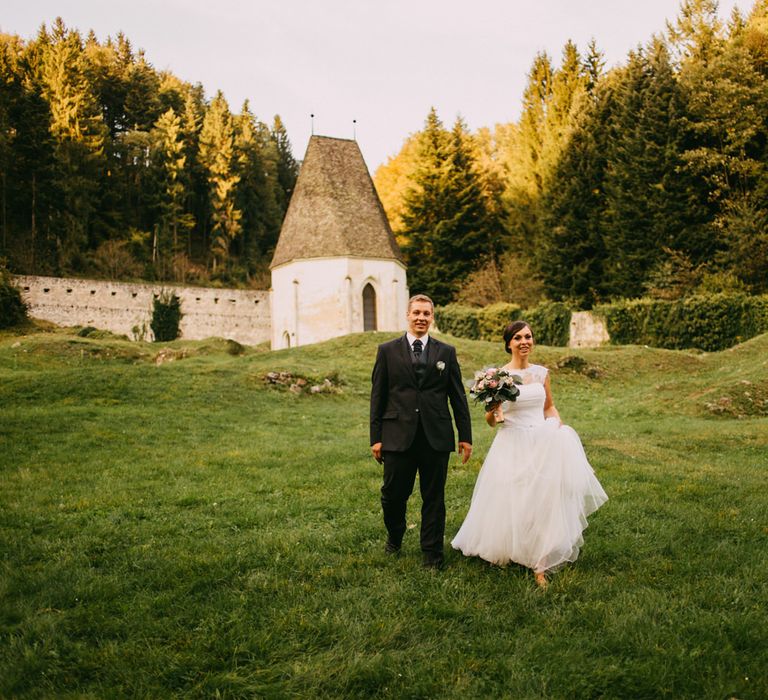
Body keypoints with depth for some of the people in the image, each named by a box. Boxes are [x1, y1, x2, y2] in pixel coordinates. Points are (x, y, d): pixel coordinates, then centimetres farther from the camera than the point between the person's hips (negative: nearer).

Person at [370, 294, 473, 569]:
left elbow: (458, 397, 9)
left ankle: (432, 552, 23)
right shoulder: (387, 351, 5)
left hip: (436, 437, 1)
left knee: (434, 498, 8)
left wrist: (465, 436, 6)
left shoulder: (446, 352, 7)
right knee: (393, 494, 7)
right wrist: (375, 437, 0)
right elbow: (378, 396, 4)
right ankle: (395, 536, 36)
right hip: (398, 436, 0)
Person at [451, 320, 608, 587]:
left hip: (542, 445, 3)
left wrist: (557, 425, 0)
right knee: (511, 503, 0)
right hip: (512, 447, -3)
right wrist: (493, 411, -23)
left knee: (542, 501, 1)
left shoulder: (541, 372, 6)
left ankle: (539, 563, 12)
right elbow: (490, 421, -1)